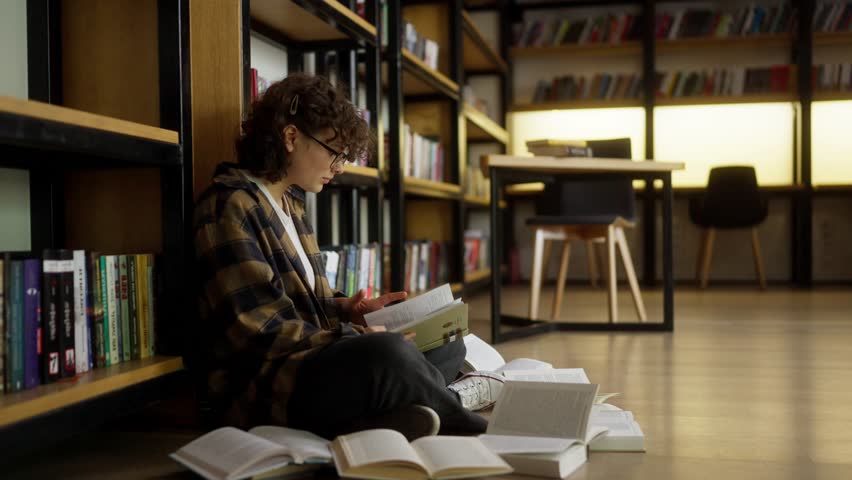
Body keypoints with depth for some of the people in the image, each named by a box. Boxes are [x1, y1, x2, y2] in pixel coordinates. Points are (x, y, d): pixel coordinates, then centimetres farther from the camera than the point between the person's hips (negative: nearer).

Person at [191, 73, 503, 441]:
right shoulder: (230, 205, -11)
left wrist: (344, 309, 6)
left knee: (448, 346, 10)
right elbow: (256, 331, -19)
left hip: (310, 361, 10)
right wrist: (355, 338, -17)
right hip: (259, 384, -10)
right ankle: (470, 428, -6)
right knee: (388, 354, -35)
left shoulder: (290, 203, 18)